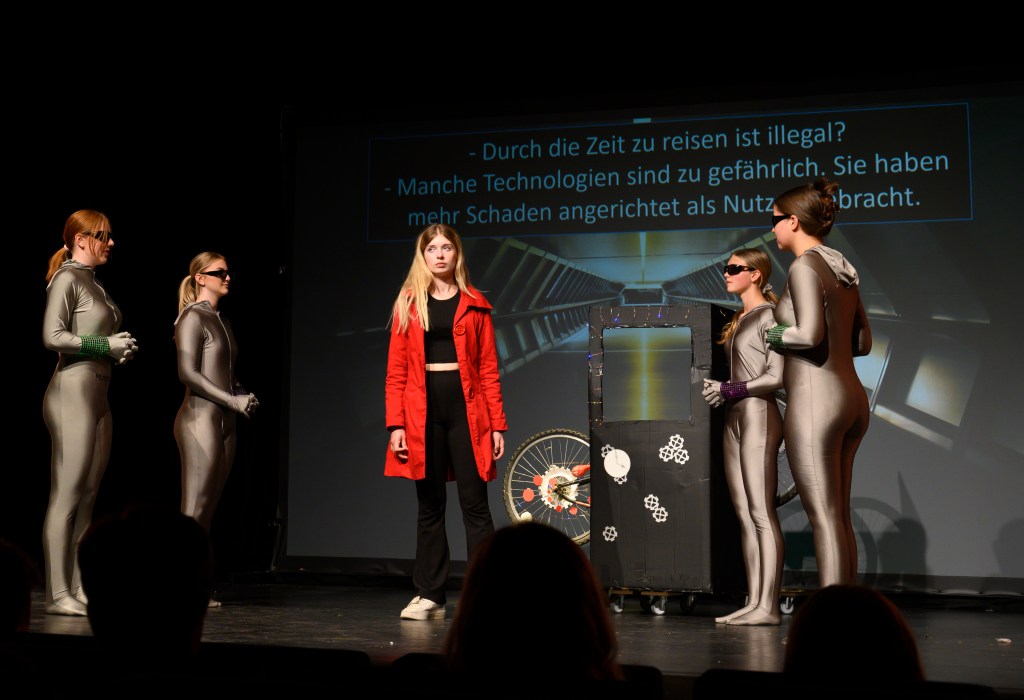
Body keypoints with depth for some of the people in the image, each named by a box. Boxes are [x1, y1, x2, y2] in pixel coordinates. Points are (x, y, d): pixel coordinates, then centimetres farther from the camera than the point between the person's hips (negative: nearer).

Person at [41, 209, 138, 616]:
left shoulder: (94, 283, 19)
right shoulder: (67, 279, -6)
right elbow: (52, 336, -16)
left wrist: (120, 349, 6)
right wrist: (106, 344, -15)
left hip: (98, 395, 9)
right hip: (72, 391, -9)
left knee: (88, 496, 8)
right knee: (66, 496, -8)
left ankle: (77, 588, 13)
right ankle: (57, 594, -5)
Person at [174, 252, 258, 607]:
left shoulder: (222, 321, 18)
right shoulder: (193, 318, -6)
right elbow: (188, 373, -15)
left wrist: (244, 395, 3)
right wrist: (233, 401, -16)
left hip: (224, 422, 8)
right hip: (199, 418, -8)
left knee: (208, 510, 6)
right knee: (194, 509, -8)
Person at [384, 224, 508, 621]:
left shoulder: (474, 305, 7)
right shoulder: (408, 305, 8)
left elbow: (488, 369, 4)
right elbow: (396, 372, 4)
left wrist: (497, 425, -2)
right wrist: (395, 425, -5)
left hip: (466, 408, -1)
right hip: (423, 412, 1)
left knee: (474, 504, -2)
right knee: (429, 507, 7)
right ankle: (429, 597, 14)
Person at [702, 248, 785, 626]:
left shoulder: (768, 315, -7)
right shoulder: (739, 319, 19)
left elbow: (777, 376, -14)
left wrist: (731, 390, -14)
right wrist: (719, 388, 6)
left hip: (759, 415, -9)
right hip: (734, 418, 9)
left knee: (761, 512, -10)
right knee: (744, 514, 6)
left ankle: (768, 605, -9)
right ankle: (754, 601, 7)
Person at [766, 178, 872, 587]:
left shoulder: (805, 267, -10)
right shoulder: (842, 271, 15)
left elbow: (809, 335, -21)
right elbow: (863, 342, 19)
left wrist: (768, 333, -4)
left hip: (814, 400, -9)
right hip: (851, 396, 9)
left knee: (824, 519, -8)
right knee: (839, 518, 11)